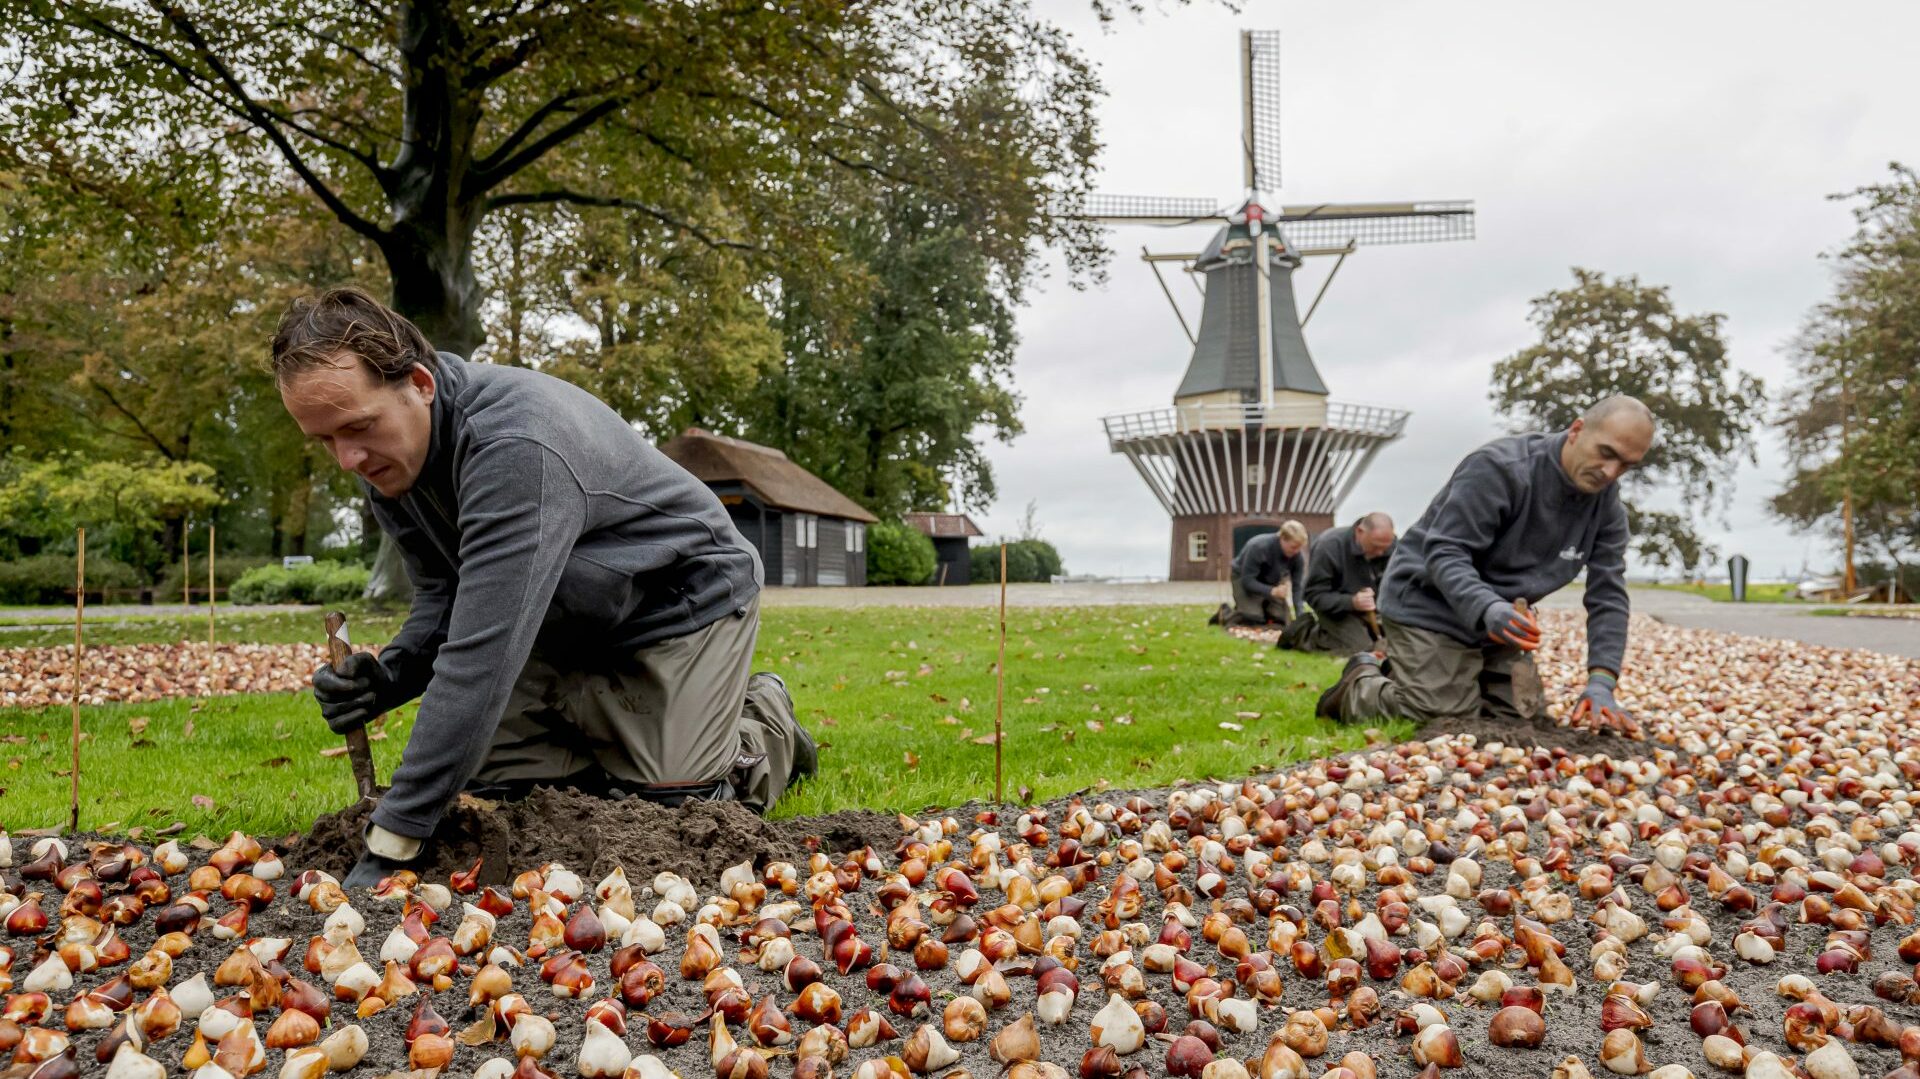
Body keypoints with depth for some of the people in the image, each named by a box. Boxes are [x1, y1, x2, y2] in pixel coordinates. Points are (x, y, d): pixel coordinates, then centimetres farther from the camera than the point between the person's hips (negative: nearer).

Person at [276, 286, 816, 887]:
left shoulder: (513, 444, -38)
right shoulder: (386, 461, -10)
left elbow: (483, 655, -42)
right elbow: (442, 596, -1)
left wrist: (392, 844, -40)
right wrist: (391, 675, -25)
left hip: (685, 602, -7)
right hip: (566, 626, 8)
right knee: (491, 778, -3)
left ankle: (765, 723, 17)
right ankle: (626, 737, 22)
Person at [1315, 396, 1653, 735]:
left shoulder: (1607, 506, -6)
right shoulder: (1497, 468, -25)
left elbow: (1608, 594, -9)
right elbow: (1444, 553, -28)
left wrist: (1601, 682, -23)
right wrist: (1488, 609, -47)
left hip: (1500, 621, 8)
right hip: (1429, 606, -7)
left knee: (1523, 715, 13)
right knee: (1448, 721, -15)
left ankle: (1401, 678, 28)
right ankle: (1361, 686, 14)